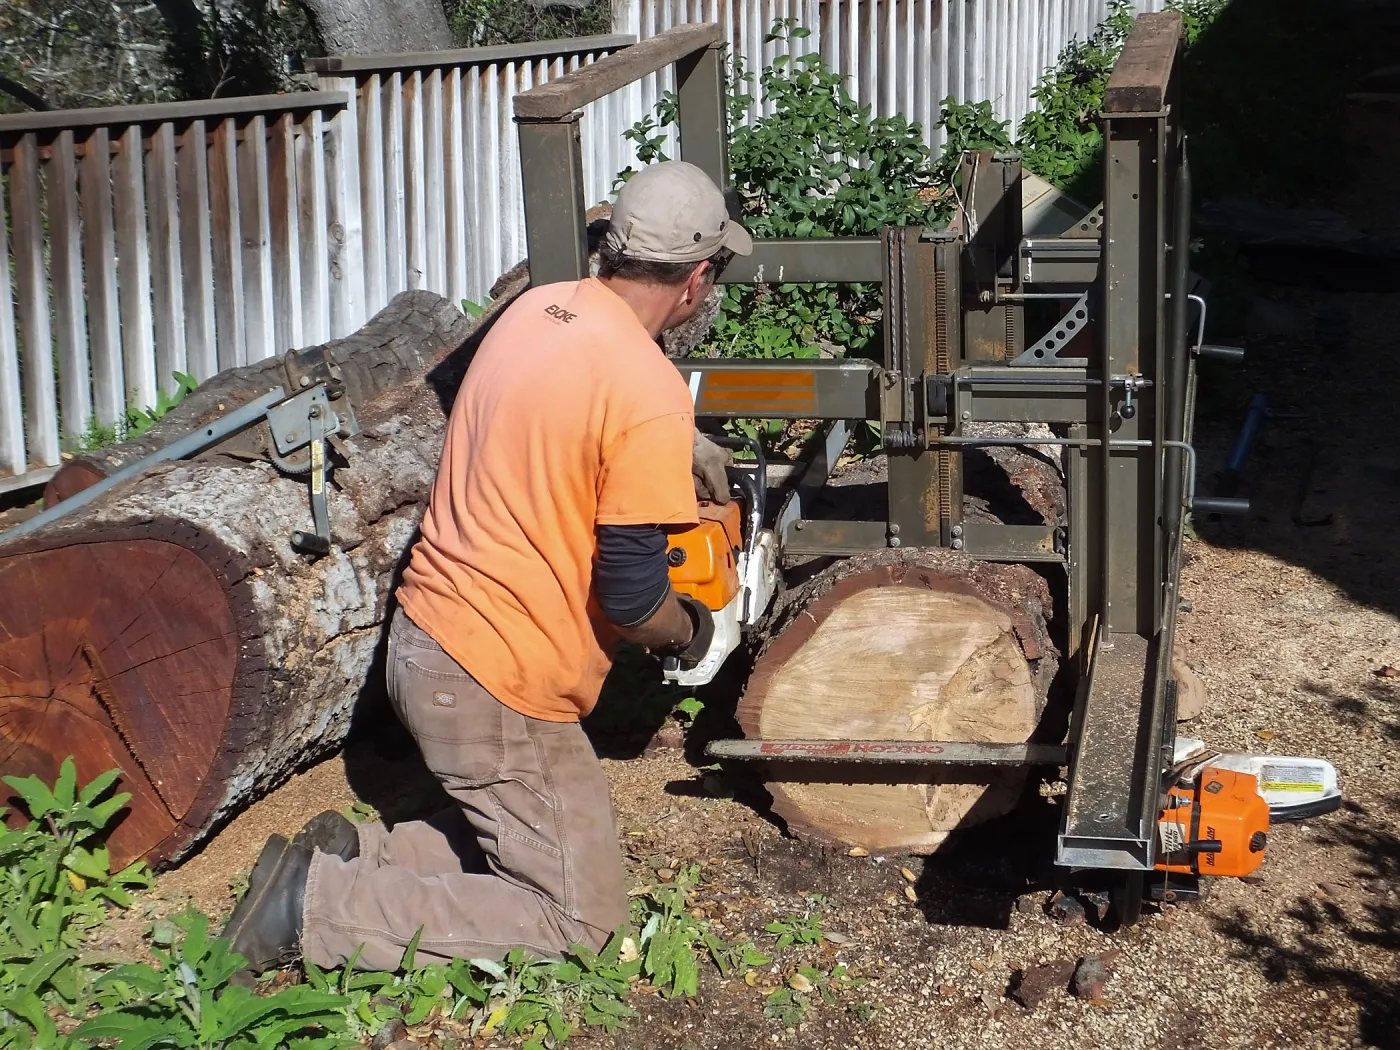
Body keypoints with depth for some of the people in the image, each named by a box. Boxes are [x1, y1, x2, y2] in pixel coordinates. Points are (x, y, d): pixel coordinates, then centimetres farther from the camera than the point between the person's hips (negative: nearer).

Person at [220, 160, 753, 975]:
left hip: (425, 635, 9)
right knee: (581, 916, 4)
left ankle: (352, 856, 10)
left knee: (529, 839, 23)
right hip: (499, 689, -9)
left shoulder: (539, 308, 2)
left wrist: (678, 448, 30)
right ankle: (317, 907, -3)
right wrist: (689, 630, 3)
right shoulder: (651, 394, -21)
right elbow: (630, 596, -18)